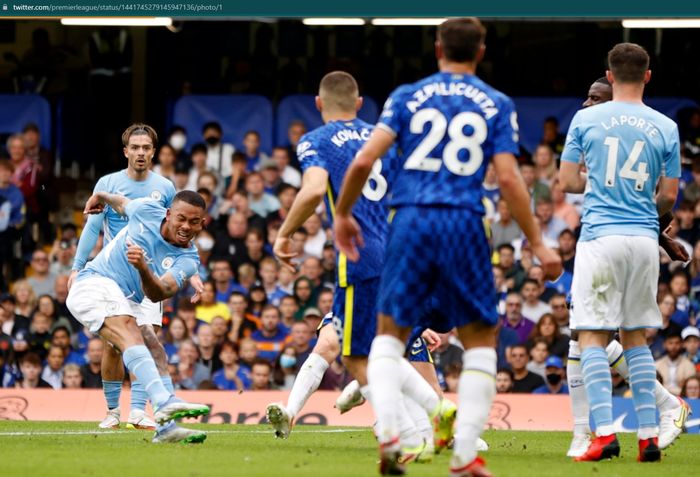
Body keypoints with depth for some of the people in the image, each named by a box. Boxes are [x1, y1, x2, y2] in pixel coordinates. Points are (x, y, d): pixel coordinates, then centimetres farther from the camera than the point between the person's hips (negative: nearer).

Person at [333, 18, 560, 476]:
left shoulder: (407, 96, 8)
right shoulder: (497, 105, 7)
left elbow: (364, 161, -1)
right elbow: (508, 178, -3)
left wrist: (342, 214, 14)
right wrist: (538, 244, 1)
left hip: (412, 220, 1)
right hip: (464, 226, -1)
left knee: (390, 334, 14)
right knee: (481, 340, 11)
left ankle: (388, 434, -8)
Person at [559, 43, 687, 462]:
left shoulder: (586, 119, 0)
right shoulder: (665, 128, 4)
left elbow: (567, 181, 4)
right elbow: (669, 196, 7)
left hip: (601, 237, -3)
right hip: (645, 239, 3)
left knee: (593, 337, -1)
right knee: (636, 337, 13)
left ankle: (605, 433, -13)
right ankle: (649, 435, 8)